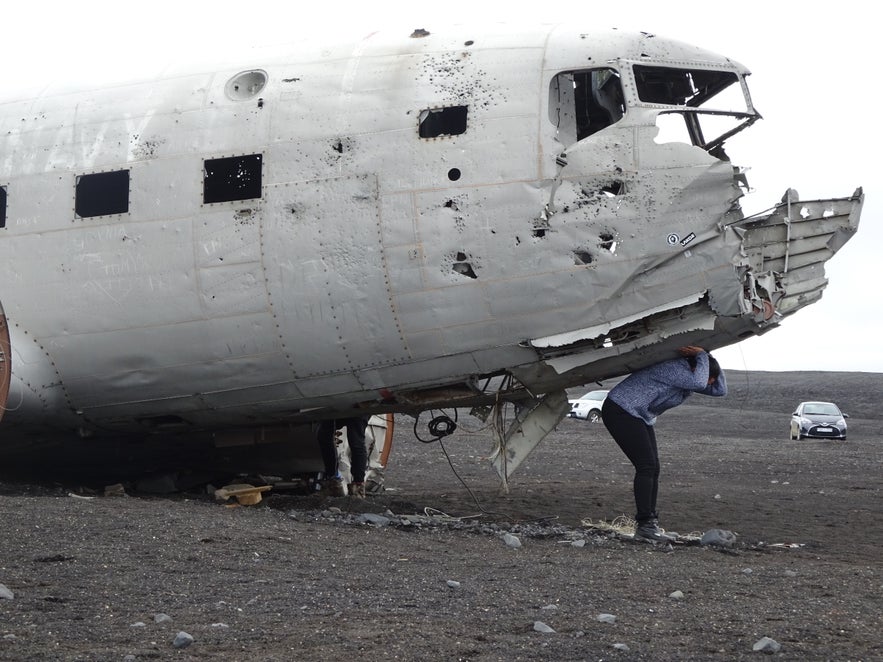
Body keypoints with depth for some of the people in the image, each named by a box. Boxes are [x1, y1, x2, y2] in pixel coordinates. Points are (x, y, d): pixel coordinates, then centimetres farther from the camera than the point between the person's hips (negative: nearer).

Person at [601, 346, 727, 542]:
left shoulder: (688, 377, 4)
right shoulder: (674, 369, -24)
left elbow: (720, 390, 4)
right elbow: (699, 382, -40)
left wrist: (707, 357, -6)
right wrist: (702, 357, -23)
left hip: (641, 417, 10)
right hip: (620, 411, -10)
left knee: (653, 469, 3)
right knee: (646, 466, -16)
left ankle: (650, 524, 6)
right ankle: (644, 524, -15)